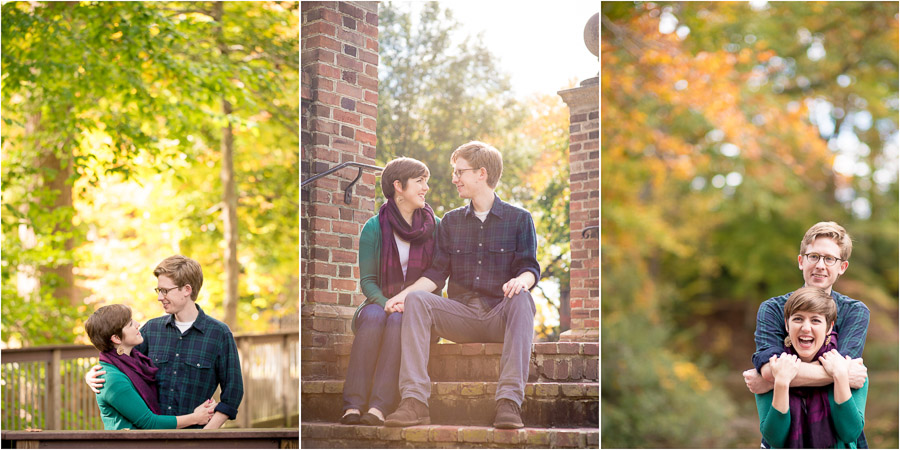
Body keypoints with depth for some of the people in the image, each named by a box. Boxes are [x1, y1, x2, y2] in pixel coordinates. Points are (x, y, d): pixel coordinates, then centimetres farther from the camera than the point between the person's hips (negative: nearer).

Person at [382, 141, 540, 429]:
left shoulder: (519, 219, 9)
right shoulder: (450, 221, 19)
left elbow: (530, 267, -1)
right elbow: (437, 273, 11)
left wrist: (521, 280, -26)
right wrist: (403, 294, -7)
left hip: (501, 317, -3)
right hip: (461, 316, 3)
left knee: (521, 298, -36)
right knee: (415, 299, -24)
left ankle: (509, 400, -45)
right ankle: (414, 402, -38)